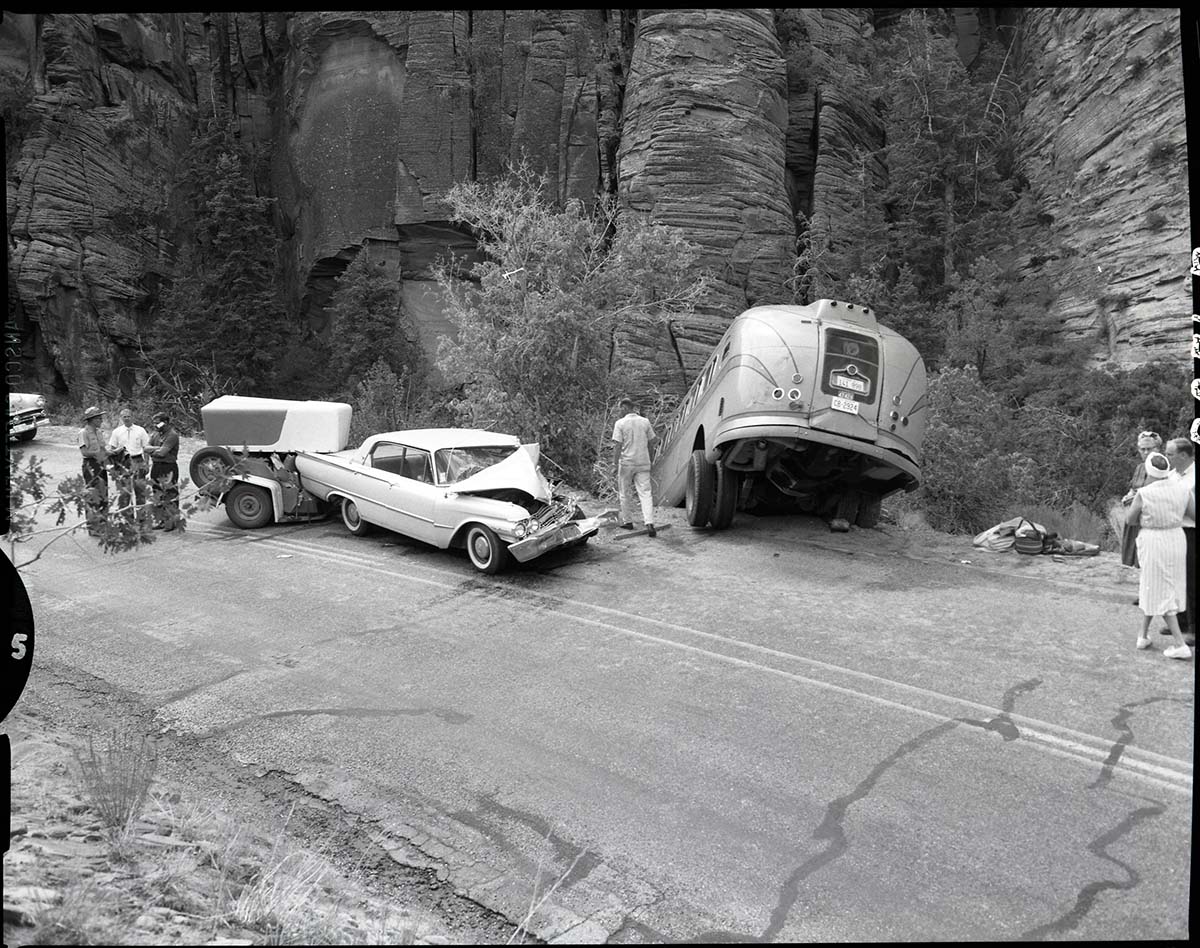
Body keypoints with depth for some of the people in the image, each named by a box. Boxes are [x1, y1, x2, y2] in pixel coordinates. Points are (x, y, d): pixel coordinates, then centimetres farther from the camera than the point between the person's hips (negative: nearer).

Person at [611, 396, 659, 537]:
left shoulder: (620, 423, -8)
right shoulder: (645, 422, 4)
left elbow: (617, 445, -13)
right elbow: (653, 440, 10)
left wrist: (615, 462, -10)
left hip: (626, 463, -3)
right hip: (643, 462, 3)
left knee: (625, 493, 13)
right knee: (645, 493, -1)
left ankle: (627, 522, 22)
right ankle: (649, 523, -13)